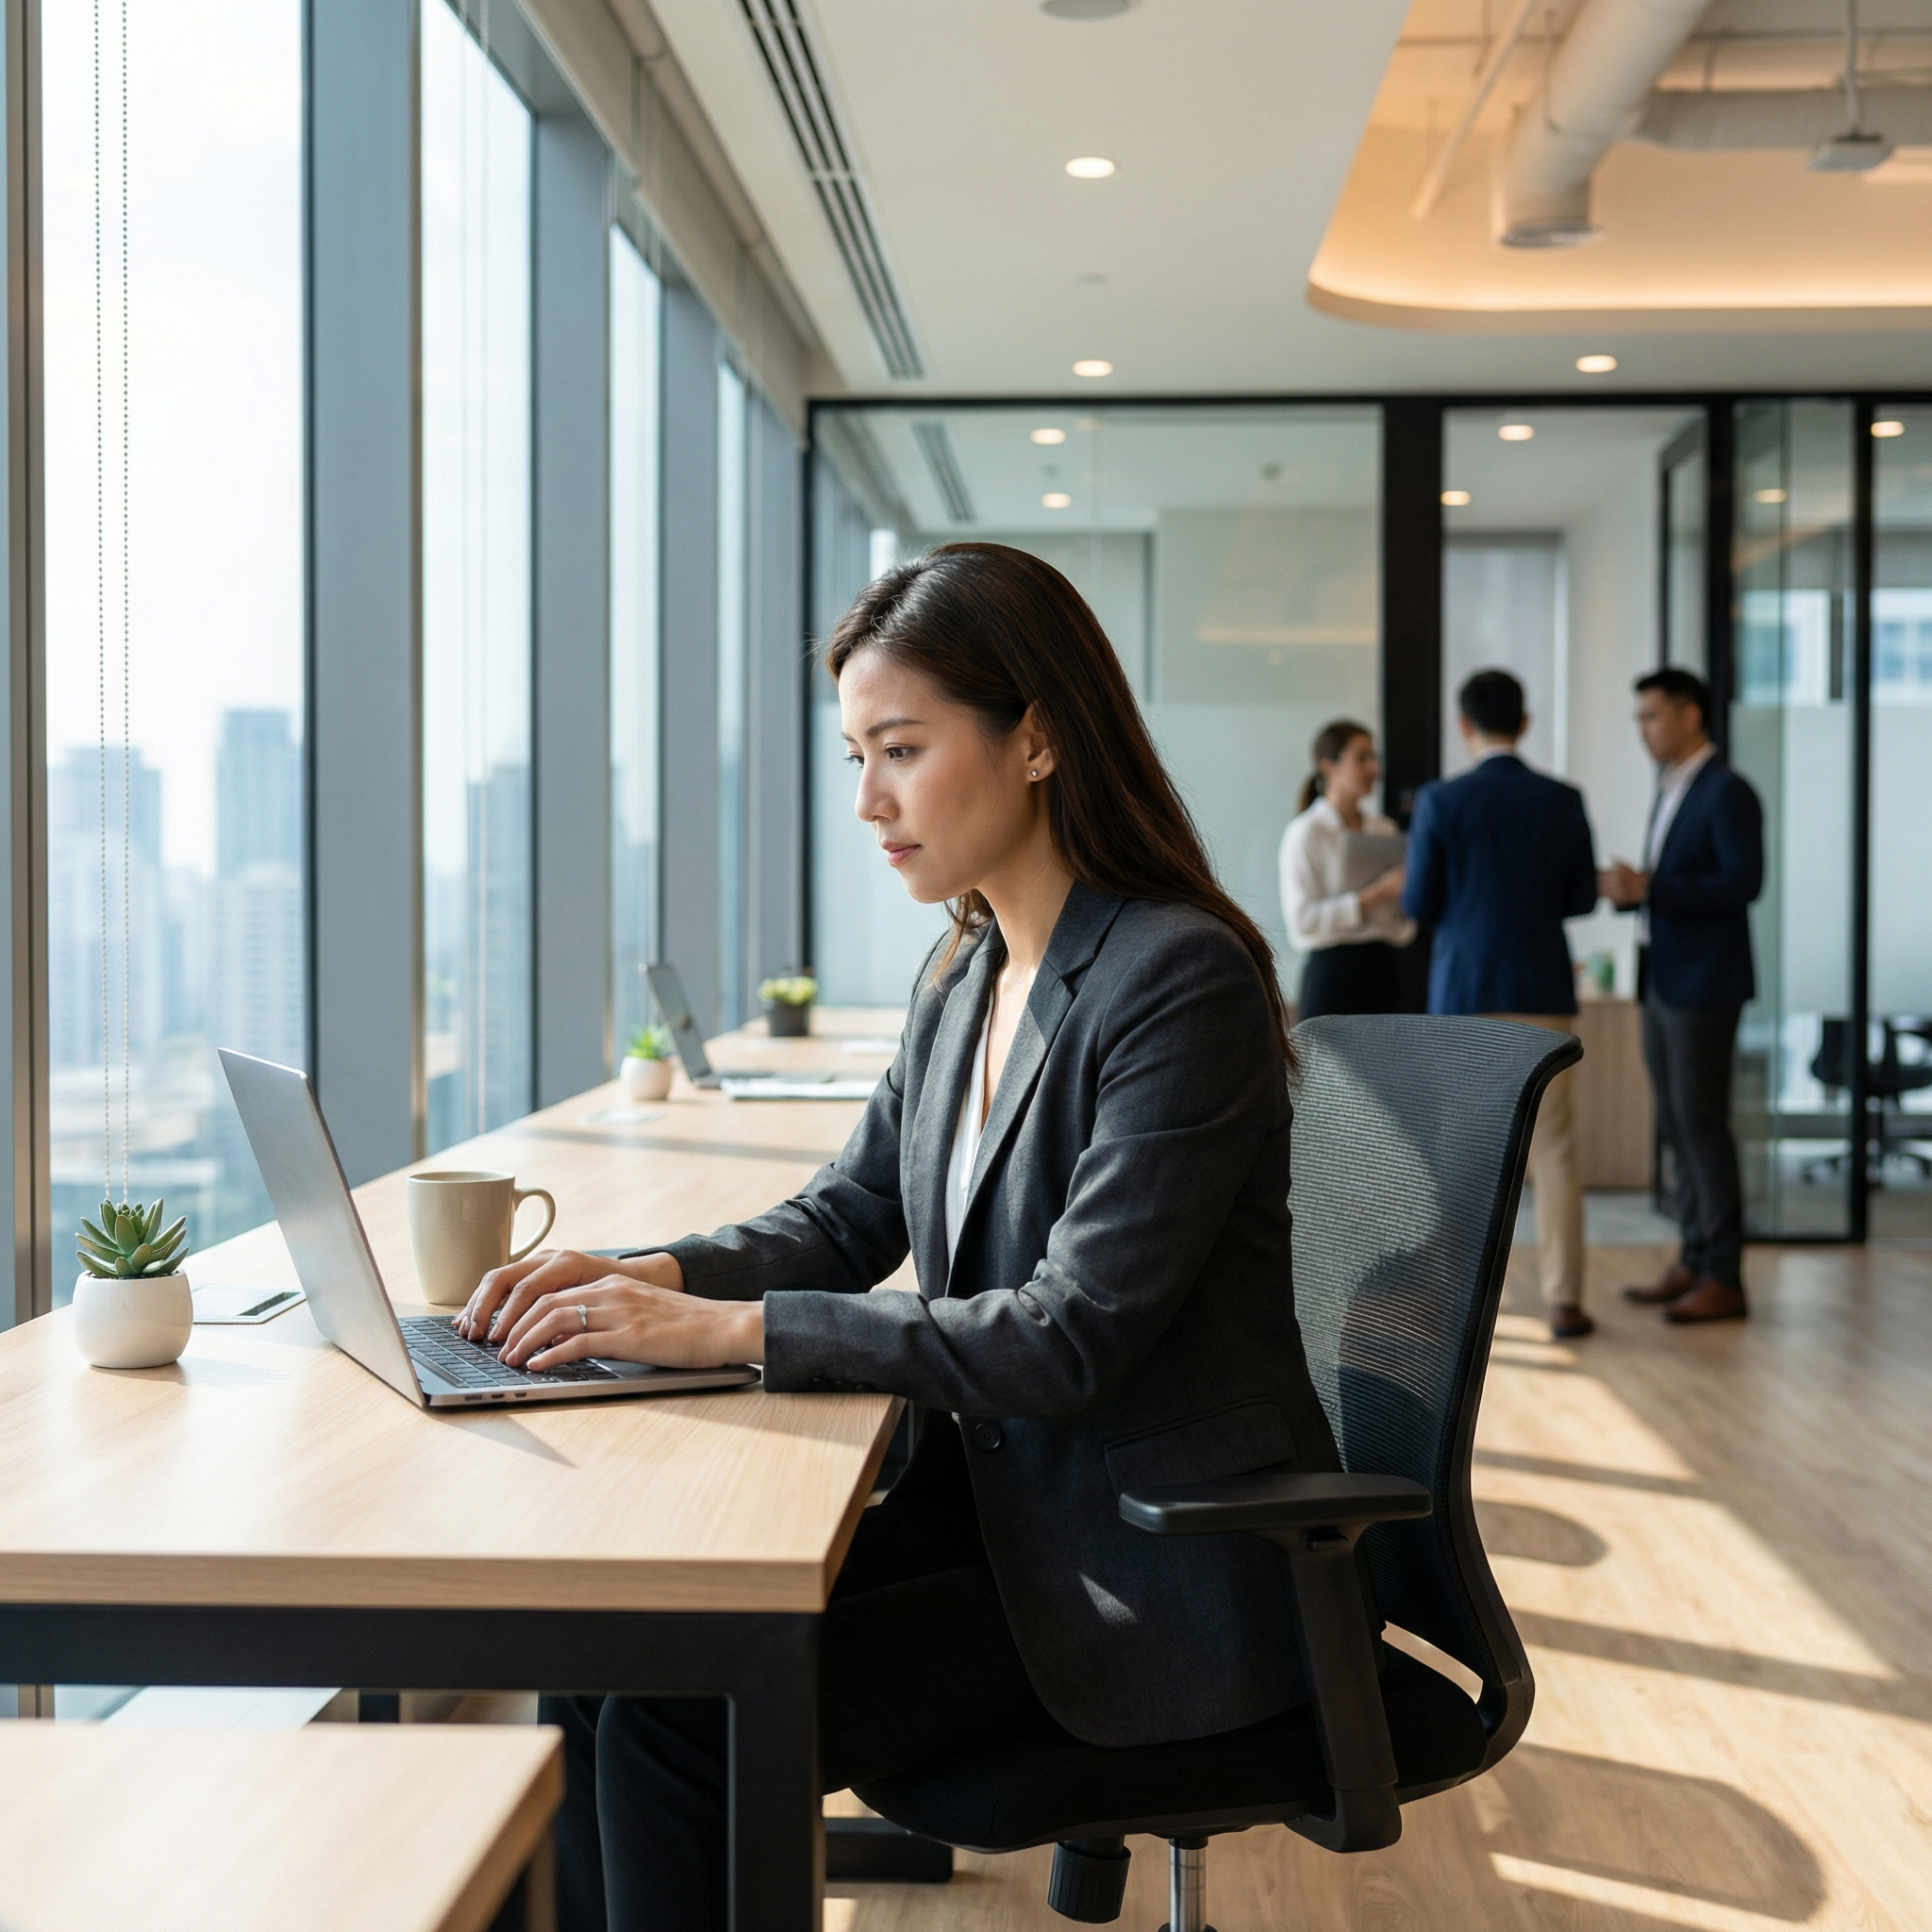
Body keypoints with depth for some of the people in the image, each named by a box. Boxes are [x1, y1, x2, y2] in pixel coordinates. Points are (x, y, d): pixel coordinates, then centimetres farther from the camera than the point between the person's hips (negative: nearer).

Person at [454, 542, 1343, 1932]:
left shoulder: (1181, 982, -20)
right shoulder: (966, 977, 8)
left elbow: (1069, 1340, -24)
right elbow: (849, 1217, 14)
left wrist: (729, 1329, -25)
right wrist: (648, 1278, -6)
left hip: (1154, 1580, -8)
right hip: (993, 1500, 8)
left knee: (679, 1726, -18)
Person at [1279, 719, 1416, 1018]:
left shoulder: (1385, 829, 13)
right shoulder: (1306, 833, -5)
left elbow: (1402, 929, 17)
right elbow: (1302, 918, -16)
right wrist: (1377, 894, -18)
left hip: (1383, 968, 6)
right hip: (1333, 972, -6)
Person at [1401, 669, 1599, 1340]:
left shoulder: (1440, 802, -7)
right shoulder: (1564, 801, 0)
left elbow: (1419, 903, -4)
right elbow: (1582, 899, 6)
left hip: (1464, 991, -1)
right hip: (1543, 990, 2)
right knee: (1553, 1151, 6)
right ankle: (1564, 1300, 5)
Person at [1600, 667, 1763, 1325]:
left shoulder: (1728, 792, -12)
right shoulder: (1671, 793, 16)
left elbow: (1743, 882, -21)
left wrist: (1648, 887, -25)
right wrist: (1628, 892, 2)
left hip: (1704, 985, -9)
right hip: (1662, 980, 9)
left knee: (1702, 1124, -7)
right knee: (1677, 1124, 10)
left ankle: (1723, 1279, -1)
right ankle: (1694, 1261, 17)